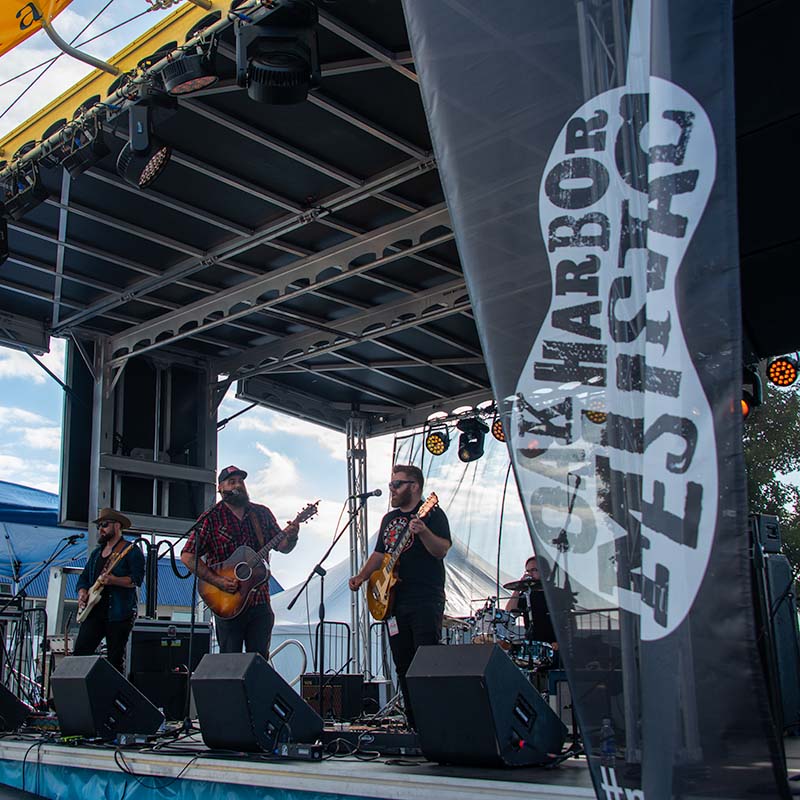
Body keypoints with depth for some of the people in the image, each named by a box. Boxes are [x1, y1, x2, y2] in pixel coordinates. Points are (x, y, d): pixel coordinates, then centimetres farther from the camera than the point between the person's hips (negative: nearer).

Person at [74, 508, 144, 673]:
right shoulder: (96, 552, 21)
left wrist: (113, 580, -26)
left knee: (116, 660, -3)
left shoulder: (131, 551, -2)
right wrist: (82, 593, 4)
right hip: (94, 611, 6)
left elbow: (137, 579, -12)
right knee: (79, 653, -4)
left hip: (119, 614, -6)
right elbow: (84, 578, 24)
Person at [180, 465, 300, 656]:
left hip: (260, 602, 3)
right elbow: (188, 556, -7)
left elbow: (282, 547, 12)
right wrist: (218, 581, -16)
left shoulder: (262, 514, 9)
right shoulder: (211, 518, -3)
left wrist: (290, 537, -12)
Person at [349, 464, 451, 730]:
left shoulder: (432, 514, -2)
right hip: (393, 601, 8)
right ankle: (413, 724, 16)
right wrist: (362, 576, 11)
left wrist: (423, 532, -32)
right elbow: (379, 554, 25)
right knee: (403, 667, 9)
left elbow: (442, 550, -15)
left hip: (426, 601, -7)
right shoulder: (389, 518, 20)